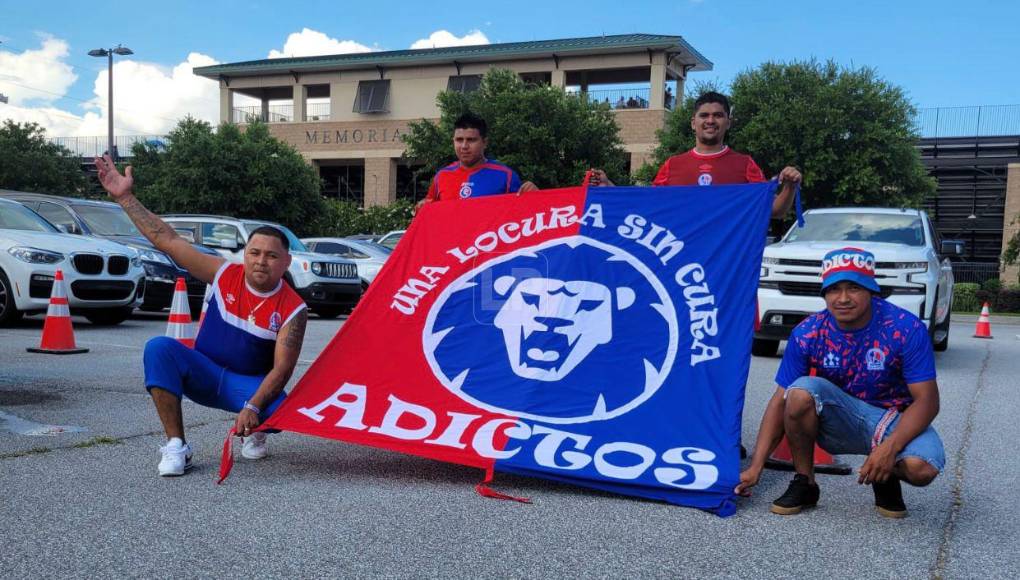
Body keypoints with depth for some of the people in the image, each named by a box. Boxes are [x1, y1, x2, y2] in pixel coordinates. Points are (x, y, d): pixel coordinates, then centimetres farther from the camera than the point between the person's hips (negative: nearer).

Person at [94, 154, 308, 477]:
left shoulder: (293, 310, -14)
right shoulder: (224, 276, -8)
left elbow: (282, 368, -20)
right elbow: (167, 241, -9)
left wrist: (253, 407, -37)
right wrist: (124, 197, -13)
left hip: (250, 383, -2)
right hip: (204, 374, 2)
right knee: (159, 348, -28)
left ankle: (253, 433, 8)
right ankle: (176, 447, -22)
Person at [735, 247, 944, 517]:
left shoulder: (907, 328, -19)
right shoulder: (807, 333, -13)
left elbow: (926, 401, -18)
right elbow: (781, 401, -11)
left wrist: (890, 447, -35)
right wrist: (755, 467, -17)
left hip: (894, 419, -1)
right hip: (838, 422, 1)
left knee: (921, 467, -33)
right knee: (801, 392, -30)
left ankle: (887, 478, 6)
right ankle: (804, 484, -8)